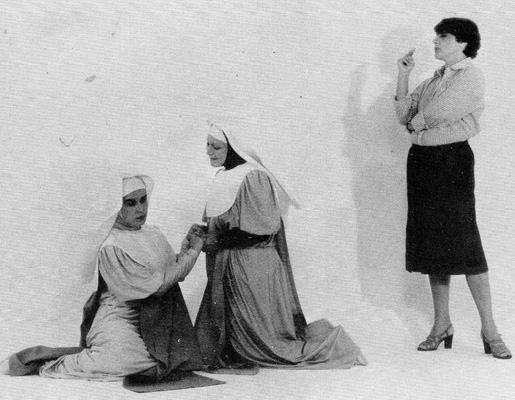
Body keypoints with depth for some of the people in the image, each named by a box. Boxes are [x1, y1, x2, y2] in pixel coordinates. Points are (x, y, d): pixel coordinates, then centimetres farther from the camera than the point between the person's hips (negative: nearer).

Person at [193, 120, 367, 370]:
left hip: (252, 266, -8)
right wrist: (205, 234, 1)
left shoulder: (252, 178, -16)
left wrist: (219, 238, -17)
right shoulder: (224, 178, 11)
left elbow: (263, 227, -19)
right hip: (225, 267, 8)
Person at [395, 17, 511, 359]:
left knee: (464, 244, -9)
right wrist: (403, 76, 7)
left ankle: (490, 330, -2)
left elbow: (425, 119, -15)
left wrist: (417, 125, 4)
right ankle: (442, 324, 16)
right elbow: (405, 116, 12)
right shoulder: (434, 80, 19)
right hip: (423, 163, 7)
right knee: (432, 244, 8)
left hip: (452, 161, -7)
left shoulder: (471, 78, -6)